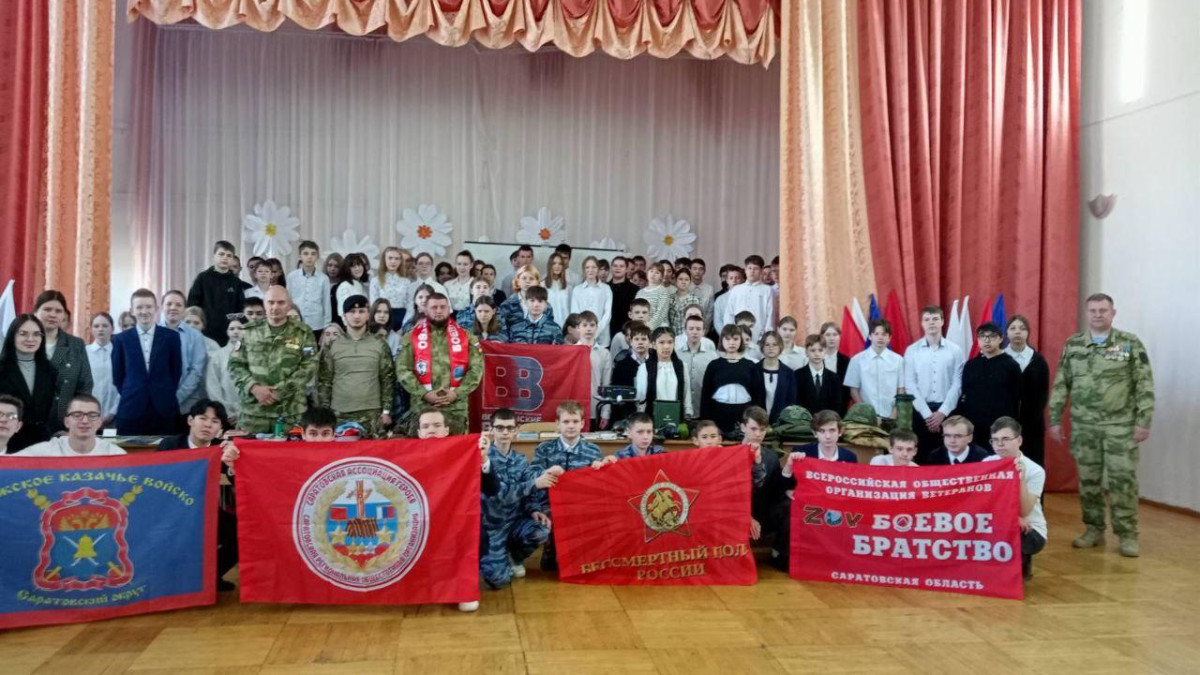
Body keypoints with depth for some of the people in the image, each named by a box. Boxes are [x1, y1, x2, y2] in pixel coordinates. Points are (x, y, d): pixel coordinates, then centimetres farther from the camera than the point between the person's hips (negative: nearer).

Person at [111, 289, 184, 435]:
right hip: (131, 410, 1)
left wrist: (165, 395, 6)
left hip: (164, 410, 0)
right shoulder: (121, 339, 7)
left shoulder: (171, 337, 4)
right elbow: (117, 375, 11)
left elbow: (177, 371, 8)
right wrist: (130, 395, 6)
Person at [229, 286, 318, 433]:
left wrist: (279, 392, -11)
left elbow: (308, 367, -5)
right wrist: (254, 387, -9)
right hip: (253, 409, 2)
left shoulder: (303, 333, 4)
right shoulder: (250, 332, 11)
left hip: (290, 411, -2)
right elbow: (235, 364, 8)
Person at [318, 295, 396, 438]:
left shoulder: (379, 345, 6)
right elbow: (324, 382, 5)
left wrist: (387, 410, -1)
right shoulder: (332, 346, 5)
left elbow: (388, 380, 5)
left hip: (372, 414, 0)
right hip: (339, 414, 0)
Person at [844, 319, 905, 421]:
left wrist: (894, 414, -4)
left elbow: (901, 390, 4)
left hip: (890, 416, 1)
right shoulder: (857, 359, -1)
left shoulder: (898, 360, 1)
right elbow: (854, 390, 1)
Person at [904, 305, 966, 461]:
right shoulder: (912, 350, 2)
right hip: (920, 411, 0)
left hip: (947, 411, 0)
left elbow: (957, 385, -1)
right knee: (920, 457, 2)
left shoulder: (955, 350, 3)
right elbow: (910, 385, -2)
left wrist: (942, 412, -10)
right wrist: (927, 413, -9)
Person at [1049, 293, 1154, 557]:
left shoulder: (1130, 343, -2)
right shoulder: (1072, 345, 6)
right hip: (1083, 426, 3)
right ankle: (1094, 530, 20)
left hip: (1120, 425, -2)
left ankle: (1127, 535, 8)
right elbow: (1061, 384, 8)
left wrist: (1143, 421, -9)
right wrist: (1055, 419, 5)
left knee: (1122, 479, -2)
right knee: (1088, 479, 8)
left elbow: (1144, 385, -4)